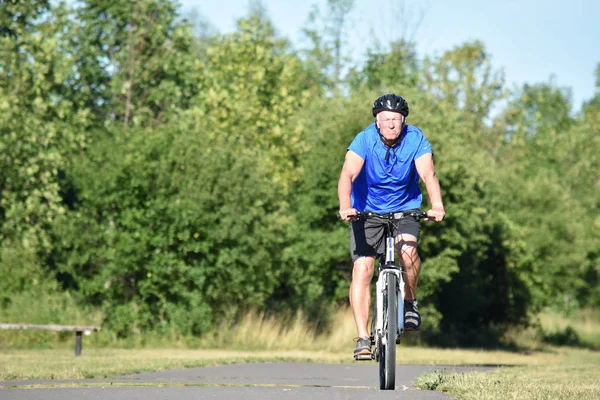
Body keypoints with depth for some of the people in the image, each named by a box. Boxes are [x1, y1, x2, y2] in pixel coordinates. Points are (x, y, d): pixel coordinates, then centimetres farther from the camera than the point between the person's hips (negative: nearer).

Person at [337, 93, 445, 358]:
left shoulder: (415, 139, -14)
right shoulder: (365, 140, -18)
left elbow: (428, 174, -25)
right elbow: (347, 175, -30)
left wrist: (437, 205, -44)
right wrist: (345, 207, -48)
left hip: (405, 209, 0)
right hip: (367, 210, 0)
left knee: (408, 250, -29)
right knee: (362, 269, -12)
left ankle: (409, 302, -2)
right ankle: (363, 337, -7)